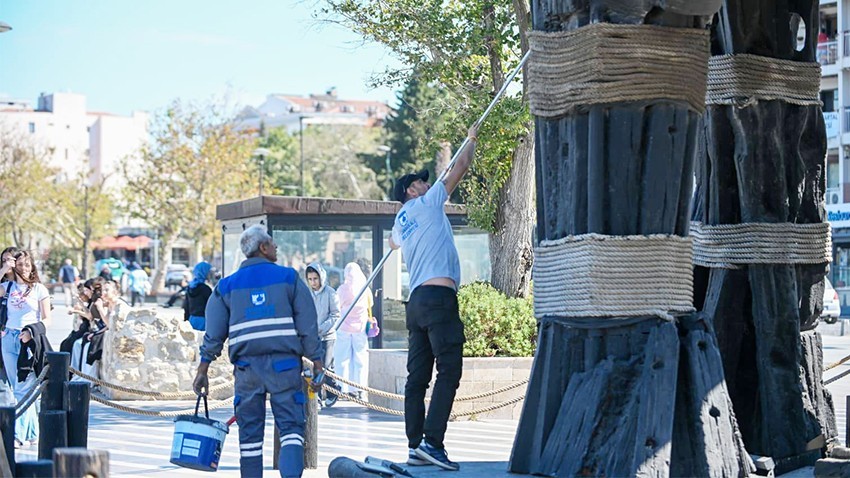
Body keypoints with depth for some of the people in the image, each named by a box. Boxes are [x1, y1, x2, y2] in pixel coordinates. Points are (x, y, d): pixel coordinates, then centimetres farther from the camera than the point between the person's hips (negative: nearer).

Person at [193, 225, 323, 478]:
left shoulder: (227, 286, 11)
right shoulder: (288, 277, 5)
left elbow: (214, 333, 9)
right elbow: (308, 324, 2)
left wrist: (203, 369, 13)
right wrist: (316, 360, 6)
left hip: (247, 365, 2)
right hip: (284, 363, -2)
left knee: (250, 432, 8)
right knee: (291, 426, -3)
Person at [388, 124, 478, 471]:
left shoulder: (400, 221, 22)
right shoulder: (428, 203, 4)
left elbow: (393, 241, 48)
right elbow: (462, 166, 10)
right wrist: (472, 139, 25)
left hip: (416, 301, 8)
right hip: (439, 296, -8)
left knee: (418, 376, 7)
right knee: (449, 370, -12)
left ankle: (415, 446, 6)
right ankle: (432, 442, -21)